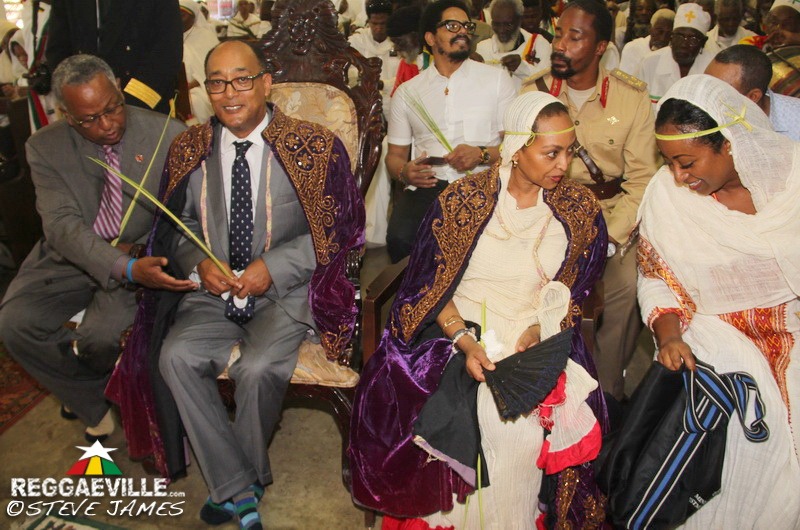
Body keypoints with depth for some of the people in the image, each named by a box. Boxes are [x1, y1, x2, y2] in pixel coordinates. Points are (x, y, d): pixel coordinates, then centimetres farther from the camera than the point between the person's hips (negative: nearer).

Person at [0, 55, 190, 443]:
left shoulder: (167, 136, -10)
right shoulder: (46, 147, -6)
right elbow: (62, 225, -18)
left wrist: (142, 254, -21)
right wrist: (125, 268, -34)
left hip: (142, 259, -2)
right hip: (71, 258, 3)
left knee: (102, 334, -27)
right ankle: (94, 403, 5)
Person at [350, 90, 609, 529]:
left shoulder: (580, 209, 3)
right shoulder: (462, 200, -4)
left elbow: (574, 293, 9)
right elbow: (430, 286, -3)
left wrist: (539, 328, -11)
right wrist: (464, 342, -18)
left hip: (543, 337, 1)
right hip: (460, 328, 0)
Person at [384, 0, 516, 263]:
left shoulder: (496, 79, 12)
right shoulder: (407, 92, 16)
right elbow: (395, 155, 19)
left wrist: (482, 154, -13)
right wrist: (404, 171, -6)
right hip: (427, 185, 1)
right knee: (400, 239, -30)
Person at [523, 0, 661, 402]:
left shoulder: (633, 97, -1)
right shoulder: (531, 92, 2)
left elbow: (642, 180, -3)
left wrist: (609, 239, -16)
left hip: (611, 211, 0)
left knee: (626, 283, -25)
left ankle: (609, 392, -1)